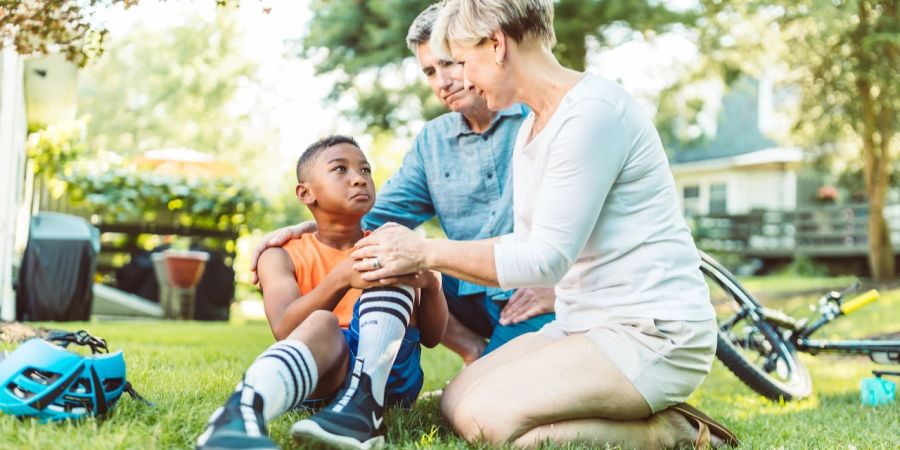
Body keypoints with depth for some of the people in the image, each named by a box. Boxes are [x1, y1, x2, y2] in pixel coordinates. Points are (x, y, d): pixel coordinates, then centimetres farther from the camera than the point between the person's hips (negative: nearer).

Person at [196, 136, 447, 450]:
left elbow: (431, 336, 10)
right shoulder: (283, 256, 8)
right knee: (321, 324, -36)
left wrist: (431, 284, -12)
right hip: (324, 376, -2)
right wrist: (342, 277, -29)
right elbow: (284, 330, -12)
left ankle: (362, 406, -35)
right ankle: (240, 415, -68)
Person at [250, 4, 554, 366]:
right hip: (473, 293, 7)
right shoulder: (431, 141, 14)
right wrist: (311, 230, -5)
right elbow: (382, 216, 13)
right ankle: (476, 352, -4)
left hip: (539, 295, -6)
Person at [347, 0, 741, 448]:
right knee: (456, 401, 1)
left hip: (653, 335, -10)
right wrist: (419, 262, 3)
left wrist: (427, 252, -14)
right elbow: (527, 247, 13)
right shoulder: (531, 129, 14)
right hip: (587, 324, 10)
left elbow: (548, 258, -20)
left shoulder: (592, 110, -17)